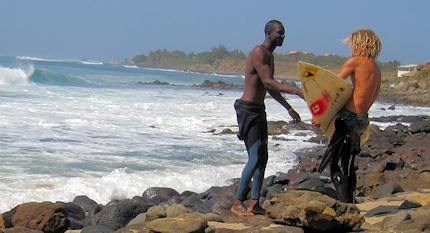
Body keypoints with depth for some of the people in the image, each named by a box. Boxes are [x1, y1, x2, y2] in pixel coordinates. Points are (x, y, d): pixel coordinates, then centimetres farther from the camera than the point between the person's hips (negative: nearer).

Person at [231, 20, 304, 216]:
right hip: (247, 109, -10)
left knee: (263, 157, 8)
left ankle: (254, 204, 11)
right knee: (255, 158, -13)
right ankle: (237, 203, -6)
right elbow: (267, 82, -22)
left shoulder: (269, 56, 16)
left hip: (259, 110, 10)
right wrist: (296, 91, -27)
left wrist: (289, 108, 28)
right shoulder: (258, 52, -14)